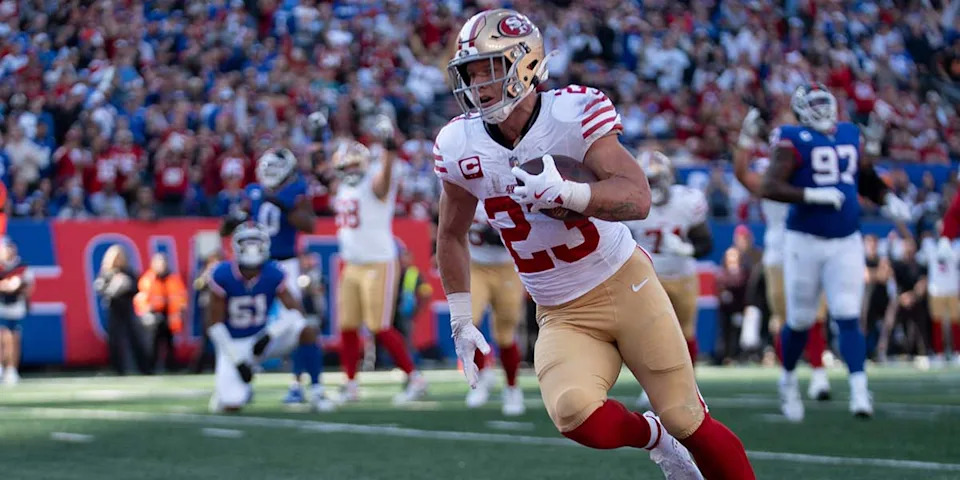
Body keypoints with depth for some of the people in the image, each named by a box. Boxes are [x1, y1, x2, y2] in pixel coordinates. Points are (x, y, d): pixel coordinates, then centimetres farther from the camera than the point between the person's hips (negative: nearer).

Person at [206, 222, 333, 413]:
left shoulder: (273, 274, -12)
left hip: (262, 338, 2)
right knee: (231, 405, -18)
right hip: (233, 343, -2)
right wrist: (236, 360, -17)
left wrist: (270, 334, -30)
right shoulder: (223, 275, -18)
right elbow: (214, 323, -14)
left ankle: (316, 391, -12)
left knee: (306, 331, -23)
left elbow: (297, 312, -15)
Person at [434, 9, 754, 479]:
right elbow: (452, 235, 13)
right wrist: (461, 323, 11)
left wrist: (566, 192, -43)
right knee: (575, 414, -25)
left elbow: (637, 198, -26)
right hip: (563, 317, 2)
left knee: (688, 422, -2)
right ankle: (652, 437, 7)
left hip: (626, 286, -2)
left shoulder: (574, 114, -16)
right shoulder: (461, 148, -4)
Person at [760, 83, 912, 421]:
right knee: (800, 321, 7)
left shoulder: (850, 136, 9)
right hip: (805, 241, -3)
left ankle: (859, 392, -13)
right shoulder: (794, 140, -8)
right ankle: (788, 380, 32)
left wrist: (888, 200, 5)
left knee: (848, 317, -7)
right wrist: (814, 195, -26)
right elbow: (770, 187, -18)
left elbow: (867, 179, 23)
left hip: (846, 243, 3)